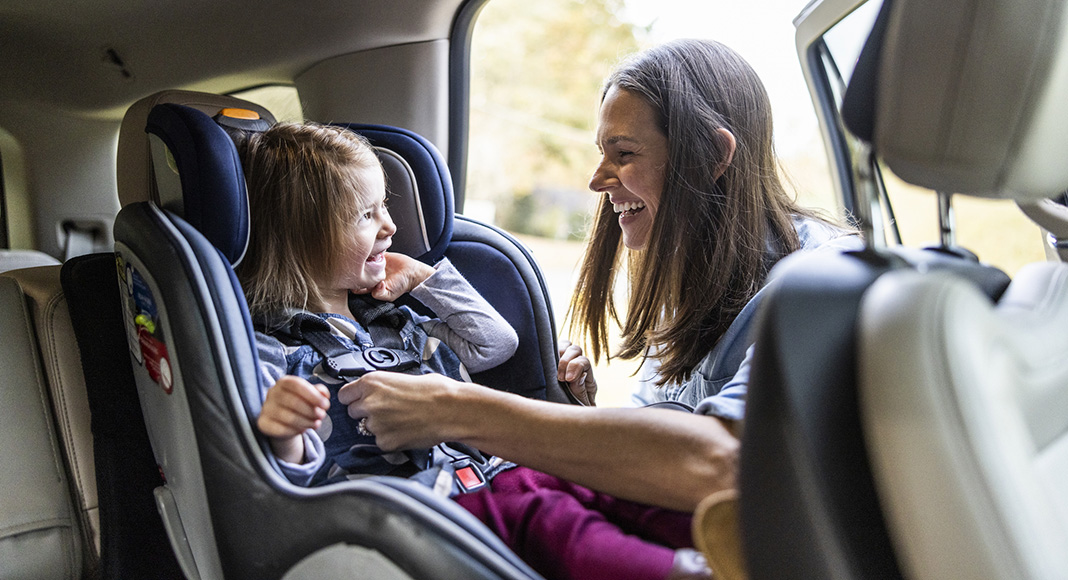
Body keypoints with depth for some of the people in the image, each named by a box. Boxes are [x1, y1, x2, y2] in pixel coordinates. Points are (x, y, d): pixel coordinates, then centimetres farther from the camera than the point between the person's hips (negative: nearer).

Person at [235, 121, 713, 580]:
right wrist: (281, 436, -33)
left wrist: (423, 276, 28)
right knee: (543, 518, -34)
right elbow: (294, 471, -8)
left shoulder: (388, 321, 27)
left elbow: (497, 342, 33)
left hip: (491, 473, 7)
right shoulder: (271, 349, 3)